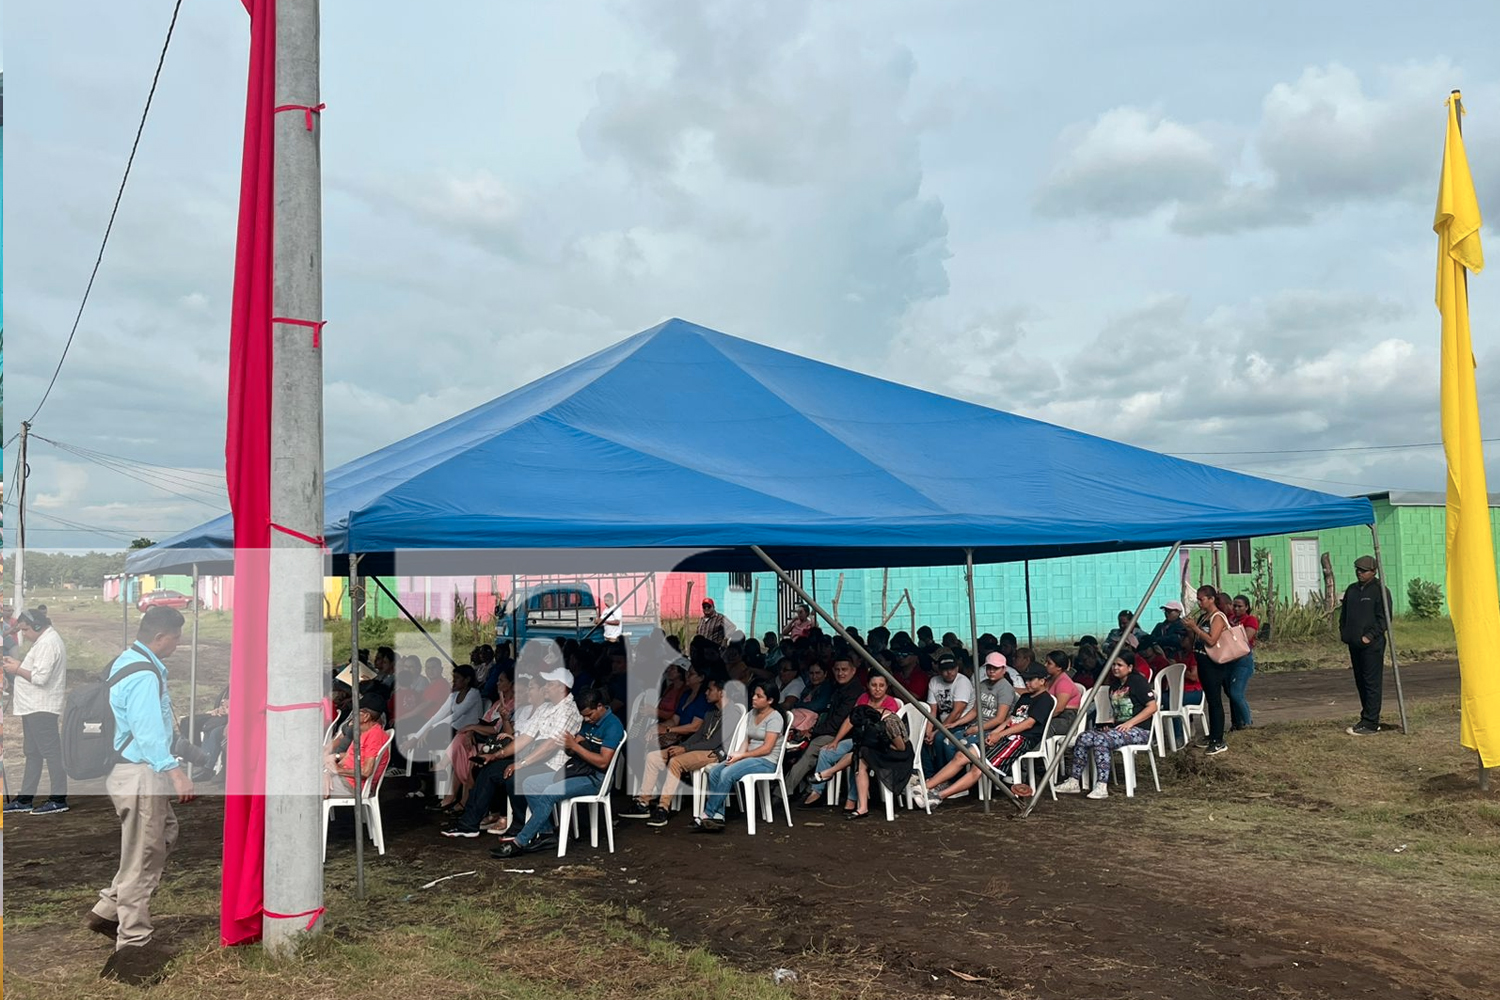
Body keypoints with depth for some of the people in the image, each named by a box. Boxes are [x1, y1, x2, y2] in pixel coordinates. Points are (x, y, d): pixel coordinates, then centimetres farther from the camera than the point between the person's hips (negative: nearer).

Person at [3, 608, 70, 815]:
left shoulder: (48, 644, -17)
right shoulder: (44, 641, 17)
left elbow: (40, 677, -23)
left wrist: (18, 669, -10)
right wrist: (18, 664, 8)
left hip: (42, 709, -11)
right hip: (34, 707, 11)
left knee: (51, 752, -6)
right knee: (32, 753, 14)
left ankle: (58, 799, -3)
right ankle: (24, 799, 21)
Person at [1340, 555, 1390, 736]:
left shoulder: (1379, 590, -6)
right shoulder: (1352, 590, 16)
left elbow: (1384, 618, -11)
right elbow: (1344, 614, 23)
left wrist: (1369, 636, -17)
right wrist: (1343, 632, 10)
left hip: (1372, 644, -8)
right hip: (1354, 644, 8)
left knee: (1372, 683, -6)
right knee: (1360, 683, 11)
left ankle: (1370, 724, -5)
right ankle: (1367, 719, 20)